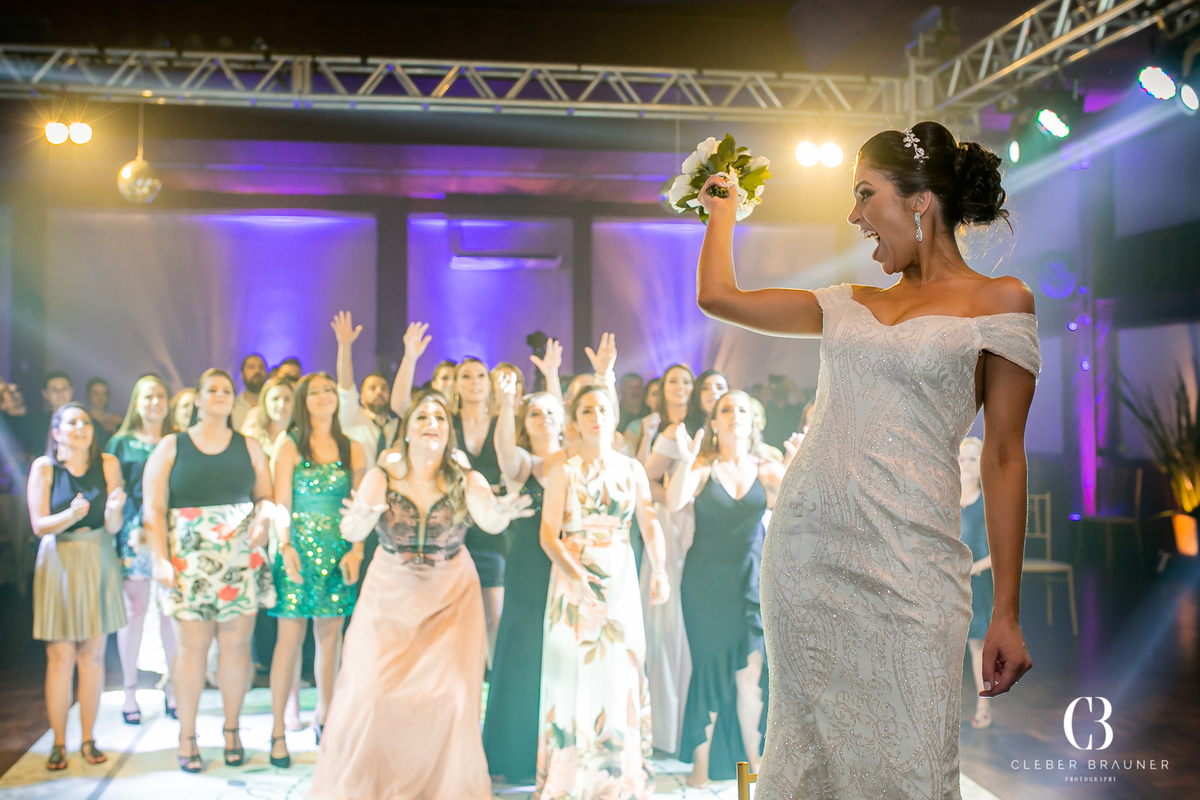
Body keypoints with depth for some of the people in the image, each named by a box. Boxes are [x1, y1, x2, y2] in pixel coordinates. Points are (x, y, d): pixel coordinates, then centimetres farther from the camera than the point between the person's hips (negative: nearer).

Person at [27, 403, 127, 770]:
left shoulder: (107, 464, -2)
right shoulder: (44, 466, -5)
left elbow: (113, 526, -5)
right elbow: (39, 525, -8)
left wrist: (114, 507, -27)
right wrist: (71, 514, -26)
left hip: (98, 563, 2)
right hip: (59, 563, -2)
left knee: (93, 654, 5)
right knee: (60, 656, -2)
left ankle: (88, 739, 16)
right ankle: (59, 742, 10)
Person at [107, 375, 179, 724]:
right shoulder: (121, 443, 7)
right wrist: (133, 530, -10)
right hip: (133, 535, -2)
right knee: (134, 610, -1)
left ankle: (173, 689, 9)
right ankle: (129, 692, 8)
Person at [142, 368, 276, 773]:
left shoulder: (249, 447, 12)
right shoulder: (171, 447, 6)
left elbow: (266, 496, 13)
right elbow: (153, 508, 2)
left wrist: (264, 514, -10)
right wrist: (161, 559, -7)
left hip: (242, 556, 2)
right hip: (190, 559, -2)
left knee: (236, 642, 1)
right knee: (192, 644, -2)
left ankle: (232, 731, 12)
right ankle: (187, 737, 7)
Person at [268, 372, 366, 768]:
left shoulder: (352, 449, 8)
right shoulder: (289, 445, 2)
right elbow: (281, 503, -3)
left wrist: (356, 549, -5)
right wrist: (286, 547, -15)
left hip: (338, 550, 3)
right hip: (300, 546, -2)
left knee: (330, 635, 7)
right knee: (290, 637, -2)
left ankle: (323, 716, 19)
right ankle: (279, 729, 4)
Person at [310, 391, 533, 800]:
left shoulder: (466, 481, -8)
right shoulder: (381, 476, -8)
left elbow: (488, 520, -28)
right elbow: (351, 531, -22)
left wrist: (500, 514, -52)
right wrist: (361, 518, -47)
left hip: (451, 599, 0)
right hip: (388, 598, 0)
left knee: (450, 695, -8)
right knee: (367, 693, -7)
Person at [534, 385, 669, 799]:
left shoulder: (632, 469, 7)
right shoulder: (564, 471, 0)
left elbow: (650, 523, -1)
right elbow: (549, 534, -8)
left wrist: (658, 571, -18)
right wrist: (575, 574, -23)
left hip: (620, 579, 2)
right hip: (573, 577, -2)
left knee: (621, 670, 1)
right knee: (574, 671, -1)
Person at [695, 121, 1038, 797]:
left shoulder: (1001, 301, 2)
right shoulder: (849, 306, 16)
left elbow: (1003, 459, -2)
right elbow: (718, 295, 22)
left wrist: (1007, 612, -4)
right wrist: (724, 212, 36)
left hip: (908, 563, -4)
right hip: (806, 548, 5)